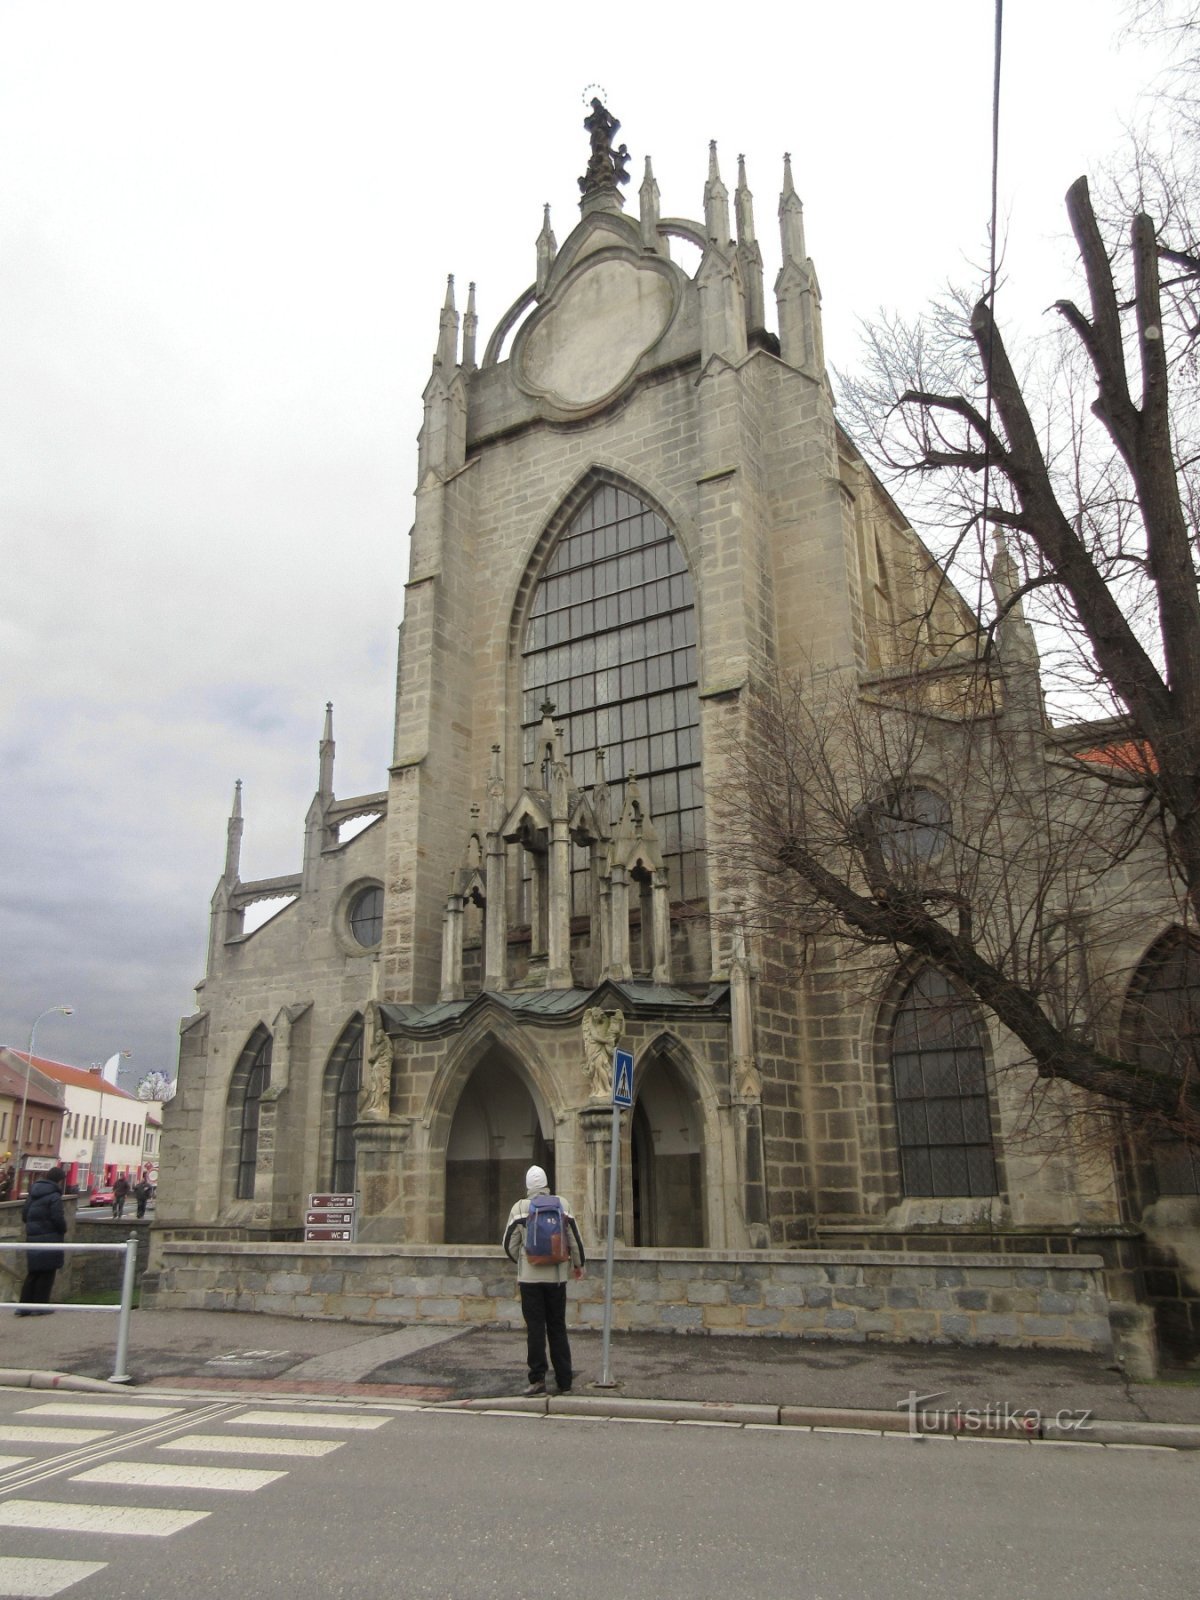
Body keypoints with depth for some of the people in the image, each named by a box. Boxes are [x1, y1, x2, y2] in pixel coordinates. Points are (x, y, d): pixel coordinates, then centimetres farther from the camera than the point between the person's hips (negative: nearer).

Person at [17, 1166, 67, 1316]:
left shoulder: (34, 1194, 12)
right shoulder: (54, 1196, -13)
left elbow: (24, 1215, 14)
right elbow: (58, 1218, -18)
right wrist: (63, 1230, 0)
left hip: (32, 1238, 7)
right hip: (50, 1239, -7)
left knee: (33, 1273, 15)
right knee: (47, 1274, 3)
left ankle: (24, 1306, 13)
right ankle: (39, 1306, 6)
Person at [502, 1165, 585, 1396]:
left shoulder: (520, 1208, -5)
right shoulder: (562, 1204, -1)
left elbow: (509, 1244, -1)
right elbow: (574, 1238, 2)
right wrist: (578, 1264, 18)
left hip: (530, 1276, -2)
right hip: (556, 1276, 2)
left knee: (535, 1329, 5)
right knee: (558, 1328, 11)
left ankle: (538, 1379, 1)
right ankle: (564, 1382, 14)